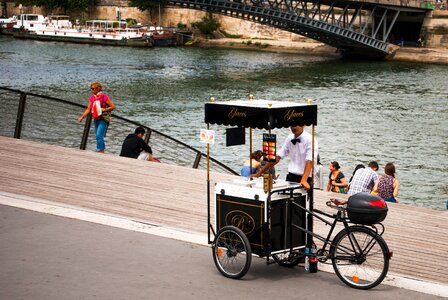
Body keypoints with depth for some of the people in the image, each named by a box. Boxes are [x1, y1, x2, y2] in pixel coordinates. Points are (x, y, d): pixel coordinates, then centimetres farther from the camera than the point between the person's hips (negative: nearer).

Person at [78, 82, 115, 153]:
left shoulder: (104, 97, -13)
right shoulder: (92, 98, 6)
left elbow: (113, 106, -9)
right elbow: (88, 109, 8)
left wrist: (104, 109, -20)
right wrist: (82, 117, -2)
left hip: (103, 120, -7)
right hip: (95, 119, 7)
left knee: (99, 136, -17)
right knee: (98, 136, 13)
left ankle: (100, 150, -12)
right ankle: (103, 149, 25)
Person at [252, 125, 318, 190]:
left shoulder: (310, 140, -10)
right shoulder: (289, 139, 9)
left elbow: (309, 162, -22)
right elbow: (278, 157, 9)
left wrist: (304, 180, -37)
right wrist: (259, 173, 5)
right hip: (290, 178, 5)